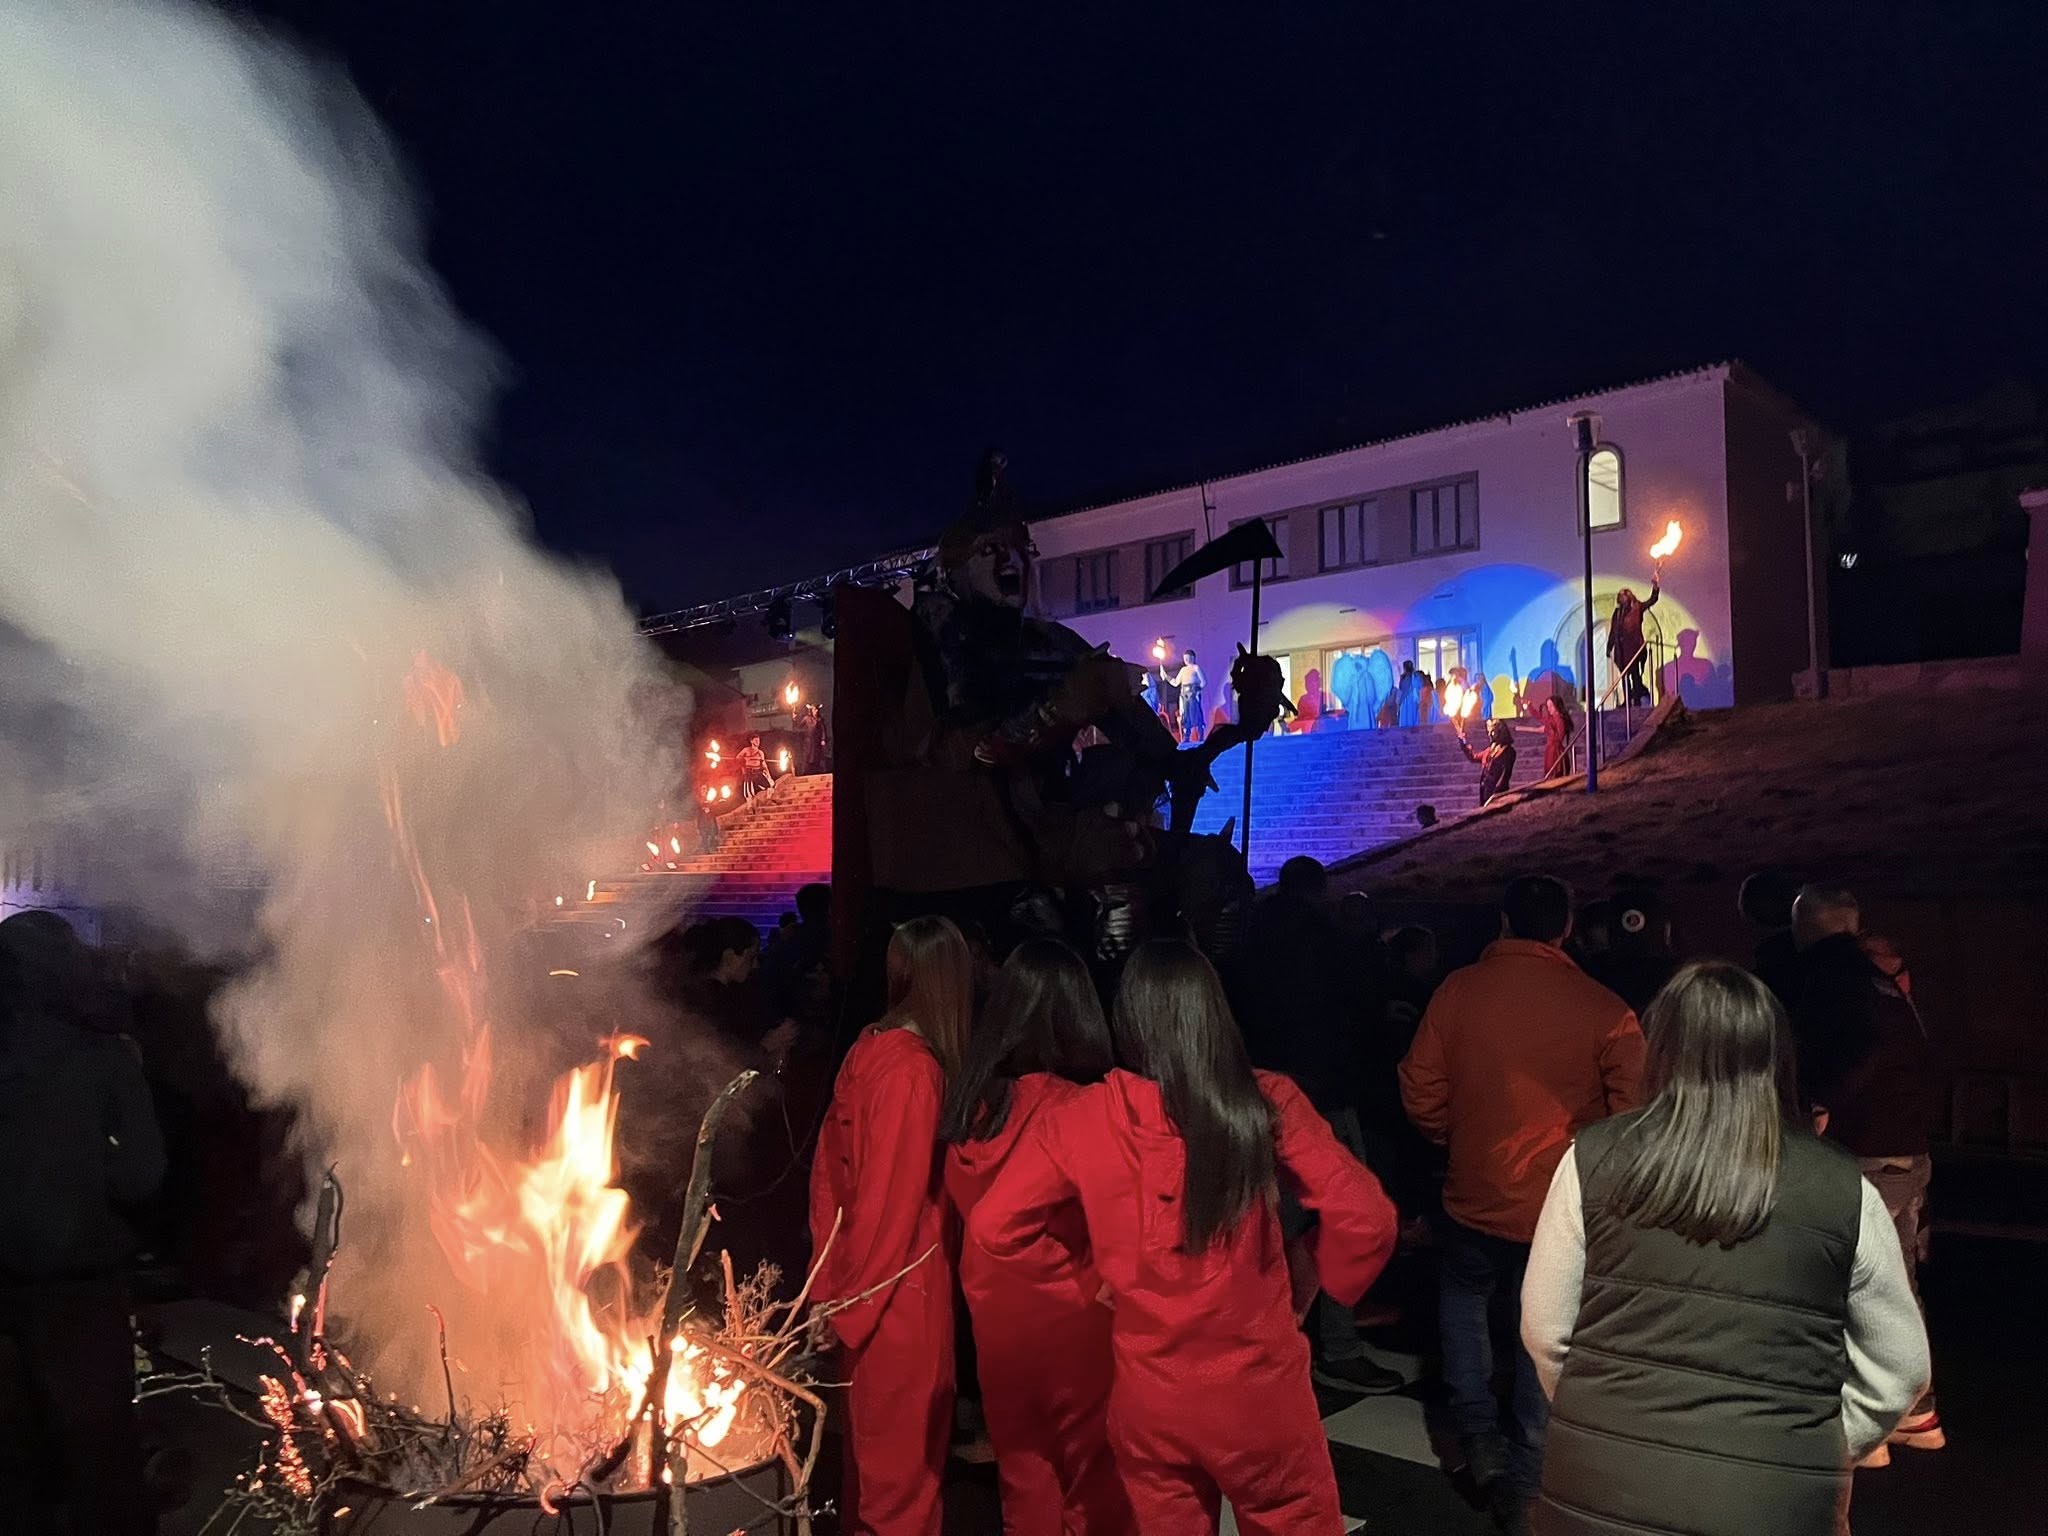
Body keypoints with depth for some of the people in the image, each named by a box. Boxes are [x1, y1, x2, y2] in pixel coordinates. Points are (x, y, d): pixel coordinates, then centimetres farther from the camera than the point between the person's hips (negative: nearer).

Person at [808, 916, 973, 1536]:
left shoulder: (868, 1049, 0)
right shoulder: (914, 1071, -24)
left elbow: (830, 1169, 6)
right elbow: (893, 1202, -21)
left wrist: (836, 1284, 12)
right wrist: (850, 1302, -10)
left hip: (863, 1284, 8)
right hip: (900, 1292, -8)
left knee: (873, 1432, 24)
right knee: (904, 1445, 10)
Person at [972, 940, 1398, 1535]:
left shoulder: (1082, 1119, -10)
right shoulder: (1268, 1103, -14)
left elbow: (992, 1228, -4)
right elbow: (1365, 1219, -17)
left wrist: (1087, 1274, 7)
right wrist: (1305, 1282, 0)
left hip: (1147, 1399, 1)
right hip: (1259, 1391, -1)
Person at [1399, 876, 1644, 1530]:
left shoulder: (1458, 990, -9)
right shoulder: (1604, 1009, -12)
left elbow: (1420, 1091, -5)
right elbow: (1633, 1110, -11)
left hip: (1476, 1194, 1)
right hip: (1563, 1206, 0)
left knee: (1462, 1301, 28)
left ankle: (1478, 1433, 20)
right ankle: (1521, 1482, 23)